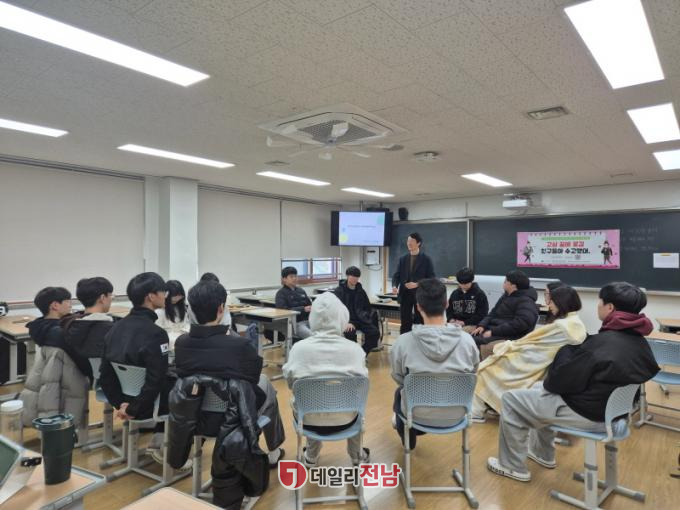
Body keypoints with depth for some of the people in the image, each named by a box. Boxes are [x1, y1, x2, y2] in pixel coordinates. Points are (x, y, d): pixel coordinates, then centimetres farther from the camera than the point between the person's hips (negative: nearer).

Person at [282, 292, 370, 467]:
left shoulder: (299, 348, -16)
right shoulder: (355, 349, -15)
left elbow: (290, 383, -2)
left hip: (309, 420, 0)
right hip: (344, 420, 0)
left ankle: (311, 456, 45)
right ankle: (357, 456, 45)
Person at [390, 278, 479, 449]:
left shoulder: (403, 341, -22)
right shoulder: (466, 339, -18)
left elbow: (398, 378, -5)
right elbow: (472, 375, 0)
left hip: (419, 414, -2)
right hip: (455, 414, 2)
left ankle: (408, 437, 56)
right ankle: (414, 431, 59)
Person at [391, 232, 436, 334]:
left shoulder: (426, 259, -1)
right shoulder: (403, 259, 10)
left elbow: (431, 278, -5)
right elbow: (397, 275, 7)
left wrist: (417, 284, -18)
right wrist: (394, 286, -14)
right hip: (405, 294, 3)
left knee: (420, 323, 6)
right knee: (405, 323, 6)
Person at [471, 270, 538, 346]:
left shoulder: (526, 302, -9)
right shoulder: (506, 296, 19)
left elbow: (519, 324, -22)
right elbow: (493, 313, 20)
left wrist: (493, 332, -23)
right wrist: (482, 325, 1)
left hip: (509, 336, -9)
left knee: (476, 341, -30)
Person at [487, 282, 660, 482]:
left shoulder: (602, 343, -29)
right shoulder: (639, 342, 0)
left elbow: (562, 380, -21)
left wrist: (566, 349, -4)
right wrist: (578, 347, 2)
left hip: (587, 414, -9)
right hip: (612, 408, 9)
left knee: (511, 400, 1)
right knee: (539, 388, 28)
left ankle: (512, 467, 14)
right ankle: (542, 454, 37)